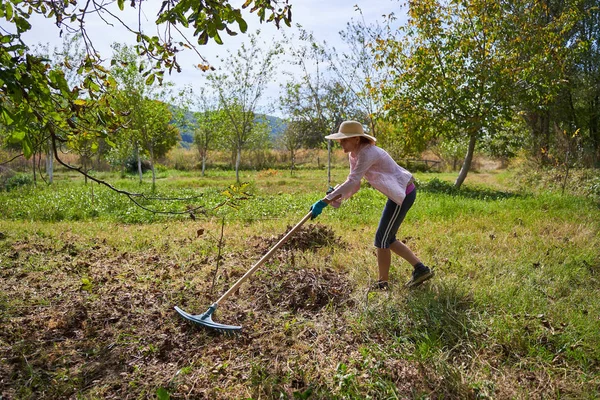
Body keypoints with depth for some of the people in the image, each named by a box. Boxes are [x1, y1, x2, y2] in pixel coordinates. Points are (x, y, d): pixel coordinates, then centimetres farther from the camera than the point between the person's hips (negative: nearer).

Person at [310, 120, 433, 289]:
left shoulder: (367, 153, -25)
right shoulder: (354, 154, 5)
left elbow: (352, 182, -33)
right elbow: (354, 185, 4)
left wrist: (324, 202, -34)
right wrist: (336, 198, -14)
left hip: (403, 193, -10)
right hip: (399, 192, 10)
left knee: (382, 239, -1)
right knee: (387, 239, 16)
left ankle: (383, 284, 15)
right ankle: (421, 269, 24)